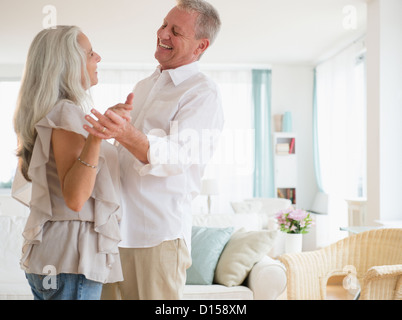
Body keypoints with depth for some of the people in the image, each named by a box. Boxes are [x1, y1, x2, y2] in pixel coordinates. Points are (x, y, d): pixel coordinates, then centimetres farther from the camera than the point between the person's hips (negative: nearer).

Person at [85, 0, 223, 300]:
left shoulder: (203, 93, -9)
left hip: (159, 232, -7)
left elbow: (176, 156, -25)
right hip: (116, 225, 7)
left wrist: (128, 135, -40)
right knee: (111, 294, 11)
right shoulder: (144, 86, 16)